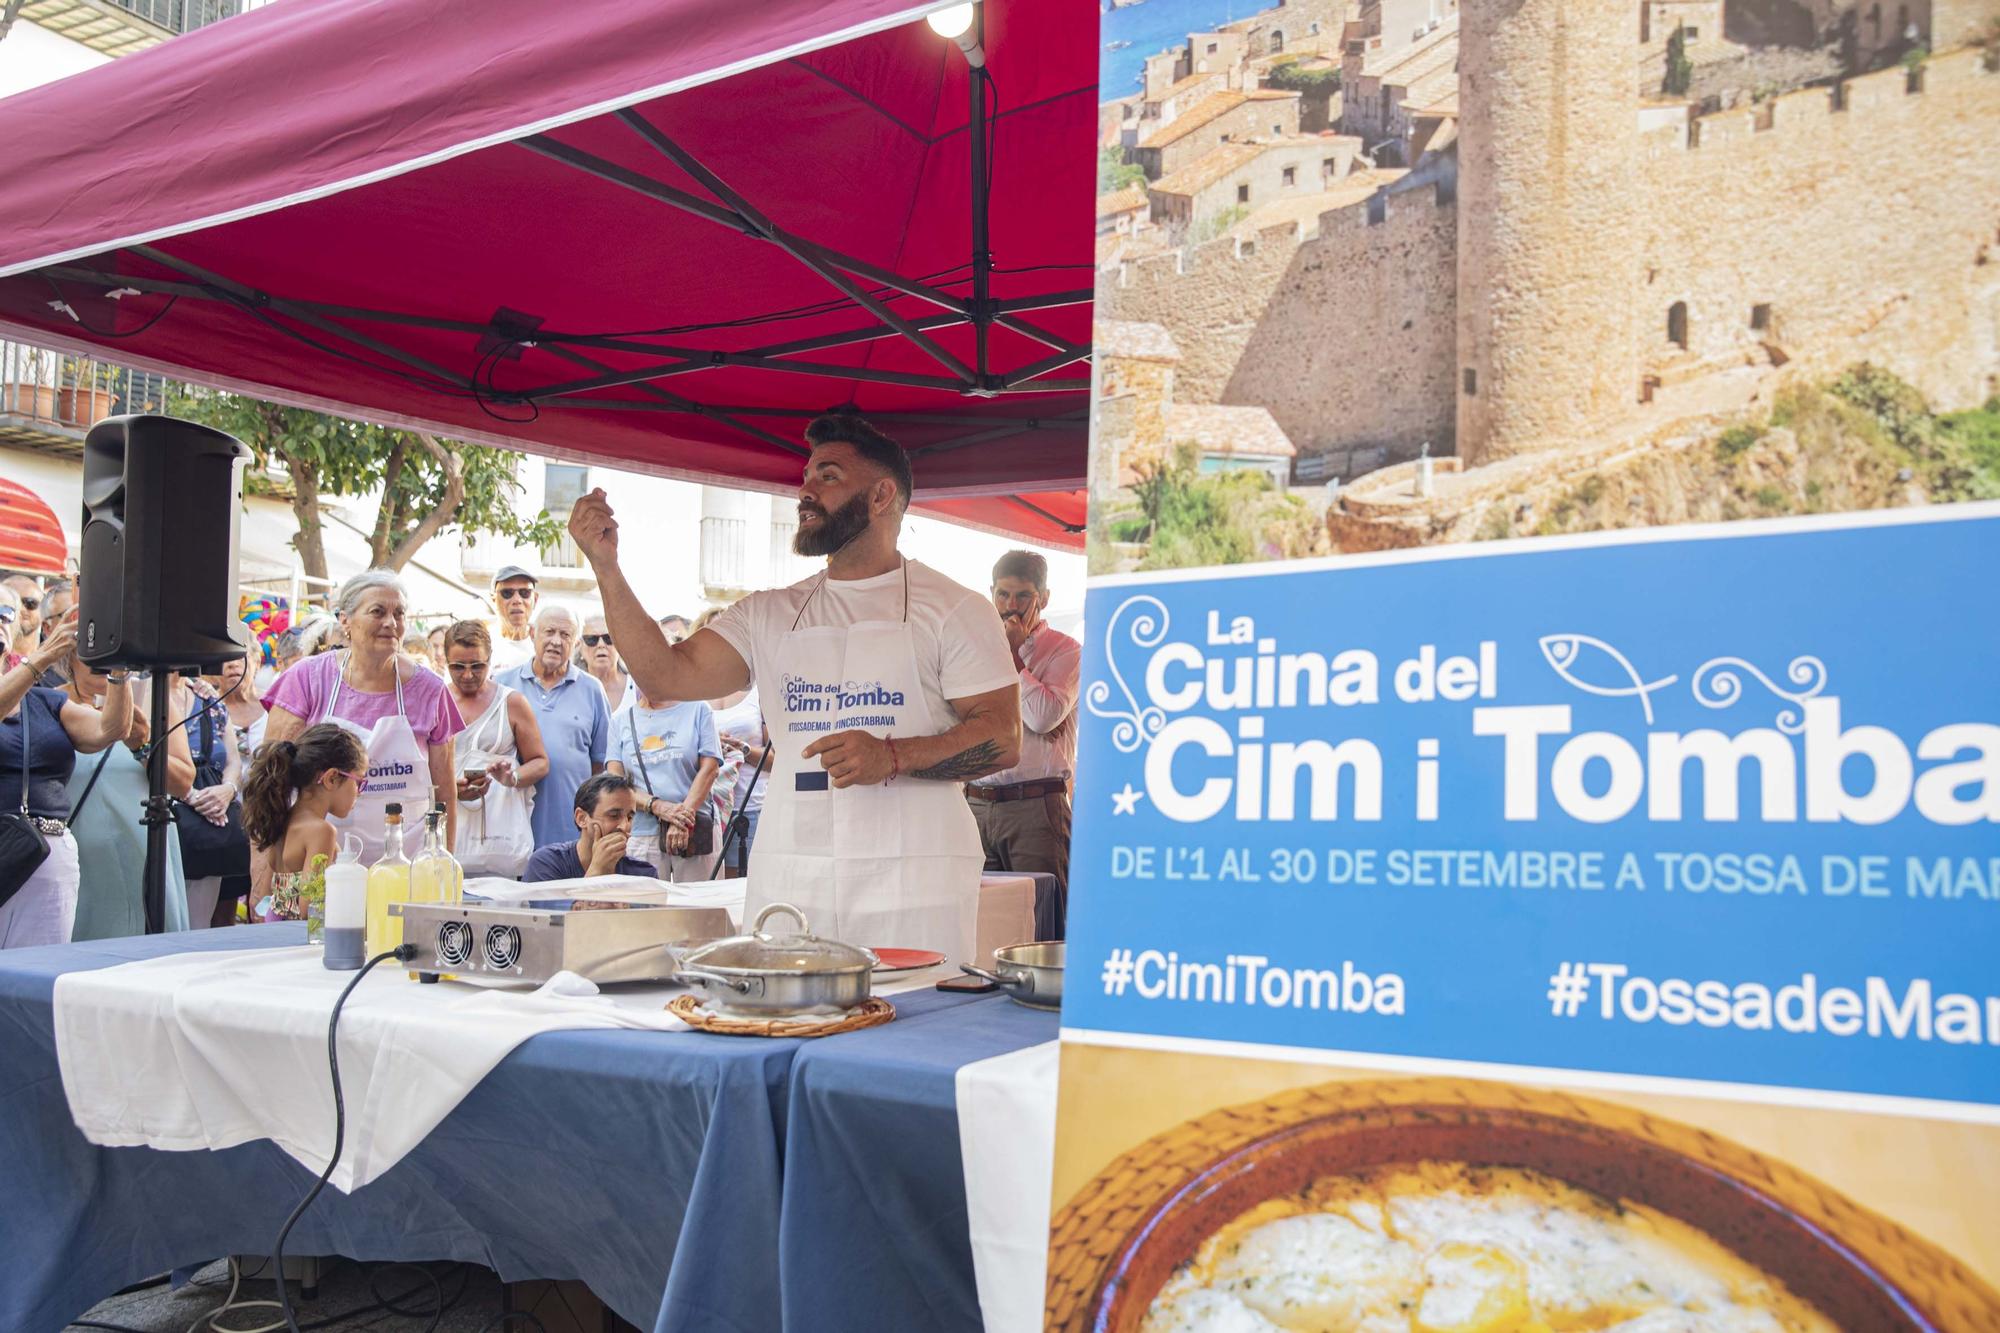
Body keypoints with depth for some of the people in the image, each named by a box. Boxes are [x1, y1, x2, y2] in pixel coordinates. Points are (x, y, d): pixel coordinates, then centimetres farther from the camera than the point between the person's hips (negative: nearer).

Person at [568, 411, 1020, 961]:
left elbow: (1003, 739, -5)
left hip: (911, 883, -3)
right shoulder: (771, 615, 16)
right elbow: (669, 674, 6)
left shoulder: (952, 608, 3)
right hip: (787, 880, 4)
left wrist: (894, 757, -19)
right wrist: (606, 567, -1)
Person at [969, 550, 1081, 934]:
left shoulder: (1064, 650, 3)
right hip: (976, 803, 4)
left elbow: (1045, 716, -13)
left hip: (1035, 805, -4)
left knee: (1041, 926, -6)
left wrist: (1012, 655, -5)